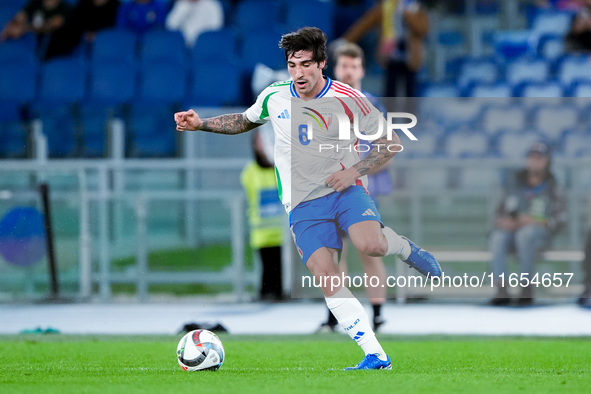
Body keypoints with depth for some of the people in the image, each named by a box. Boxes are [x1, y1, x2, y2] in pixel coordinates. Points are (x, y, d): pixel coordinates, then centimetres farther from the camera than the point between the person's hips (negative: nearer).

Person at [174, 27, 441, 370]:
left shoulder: (348, 100, -6)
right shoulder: (274, 97, 5)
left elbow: (391, 143, 0)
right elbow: (244, 121, 26)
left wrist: (355, 171, -14)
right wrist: (202, 124, 12)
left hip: (345, 188, -3)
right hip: (303, 202, 3)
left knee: (370, 245, -34)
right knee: (325, 275, -18)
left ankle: (406, 249, 3)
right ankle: (376, 357, -15)